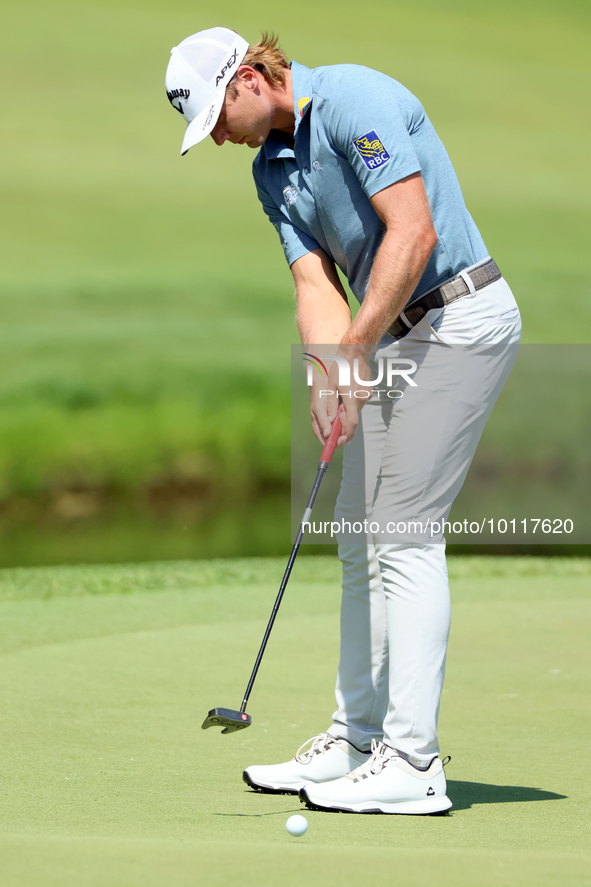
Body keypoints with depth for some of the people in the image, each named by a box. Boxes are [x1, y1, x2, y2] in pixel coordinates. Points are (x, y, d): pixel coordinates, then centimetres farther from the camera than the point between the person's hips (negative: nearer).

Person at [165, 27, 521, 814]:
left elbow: (414, 233, -23)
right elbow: (317, 284, 3)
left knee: (406, 536, -11)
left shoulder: (354, 100, -17)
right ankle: (358, 737, 21)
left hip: (460, 320, -9)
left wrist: (354, 353, -21)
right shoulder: (271, 168, 11)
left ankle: (413, 762, -10)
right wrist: (328, 378, -15)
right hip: (398, 335, 9)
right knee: (361, 536, 12)